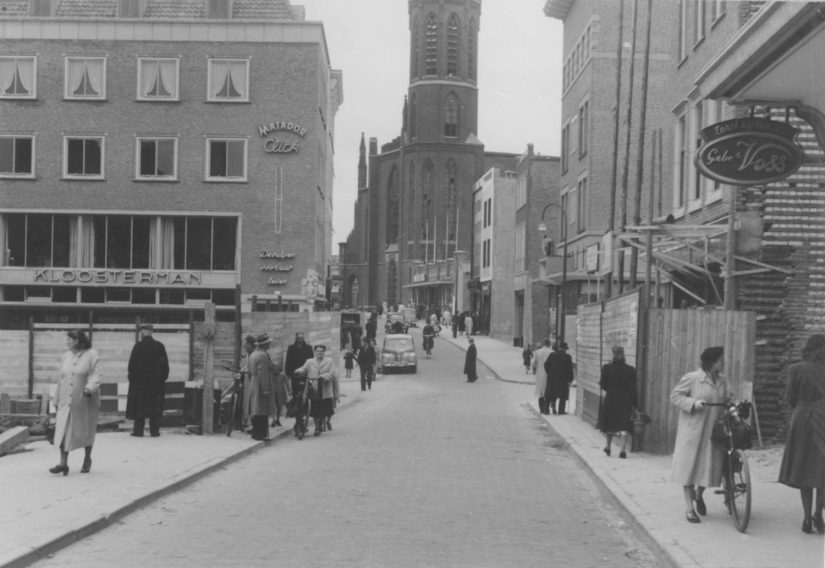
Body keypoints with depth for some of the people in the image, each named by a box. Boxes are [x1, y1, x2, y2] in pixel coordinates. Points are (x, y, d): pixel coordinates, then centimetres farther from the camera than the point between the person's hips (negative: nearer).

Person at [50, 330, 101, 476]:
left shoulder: (92, 355, -6)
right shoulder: (66, 356, 10)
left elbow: (95, 376, -14)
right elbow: (61, 379, 13)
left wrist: (89, 388, -31)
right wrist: (57, 400, 13)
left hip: (85, 401, -4)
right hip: (67, 402, 4)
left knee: (86, 430, 9)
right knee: (63, 431, -8)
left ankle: (87, 459, 28)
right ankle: (63, 463, -10)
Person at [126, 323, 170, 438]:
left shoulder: (138, 346, -8)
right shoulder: (160, 346, 1)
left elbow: (132, 363, -8)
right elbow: (165, 364, 4)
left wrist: (131, 376, 2)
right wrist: (163, 377, 11)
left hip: (140, 381, -2)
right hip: (156, 381, 2)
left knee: (139, 405, 5)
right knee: (155, 405, 6)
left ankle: (138, 430, 5)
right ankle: (154, 430, 4)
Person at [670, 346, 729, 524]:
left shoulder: (722, 380, 9)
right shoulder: (691, 378, -9)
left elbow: (725, 400, 19)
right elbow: (675, 396, -6)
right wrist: (693, 403, -19)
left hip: (714, 431, 5)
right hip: (693, 430, -5)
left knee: (711, 466, 5)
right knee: (690, 467, 0)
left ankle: (699, 494, 35)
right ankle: (689, 508, 10)